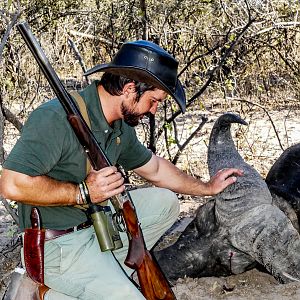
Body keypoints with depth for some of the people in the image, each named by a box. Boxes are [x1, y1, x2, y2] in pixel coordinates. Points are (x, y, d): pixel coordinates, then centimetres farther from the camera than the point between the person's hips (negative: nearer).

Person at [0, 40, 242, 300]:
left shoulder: (121, 127, 5)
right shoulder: (57, 118, -23)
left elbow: (154, 168, 23)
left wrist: (207, 188, 27)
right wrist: (83, 192, -26)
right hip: (59, 243, -9)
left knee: (164, 201, 10)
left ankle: (107, 268, 1)